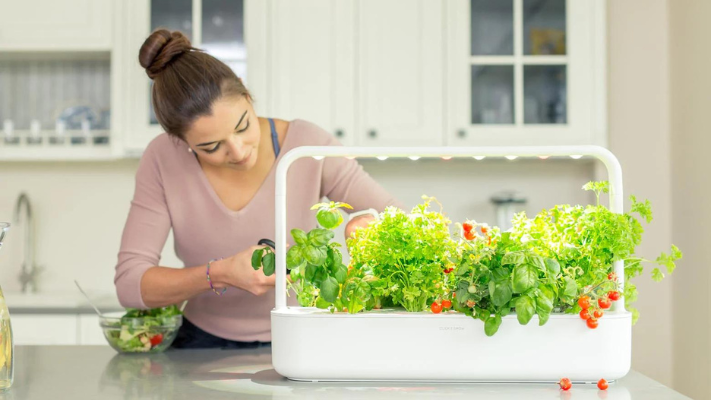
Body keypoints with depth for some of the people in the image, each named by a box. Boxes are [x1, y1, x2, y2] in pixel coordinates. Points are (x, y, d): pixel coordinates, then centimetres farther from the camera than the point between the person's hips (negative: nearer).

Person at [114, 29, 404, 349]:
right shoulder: (162, 161, -12)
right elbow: (129, 283, -14)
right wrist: (219, 274, -28)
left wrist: (371, 225, -30)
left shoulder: (307, 145, -15)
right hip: (205, 342, 1)